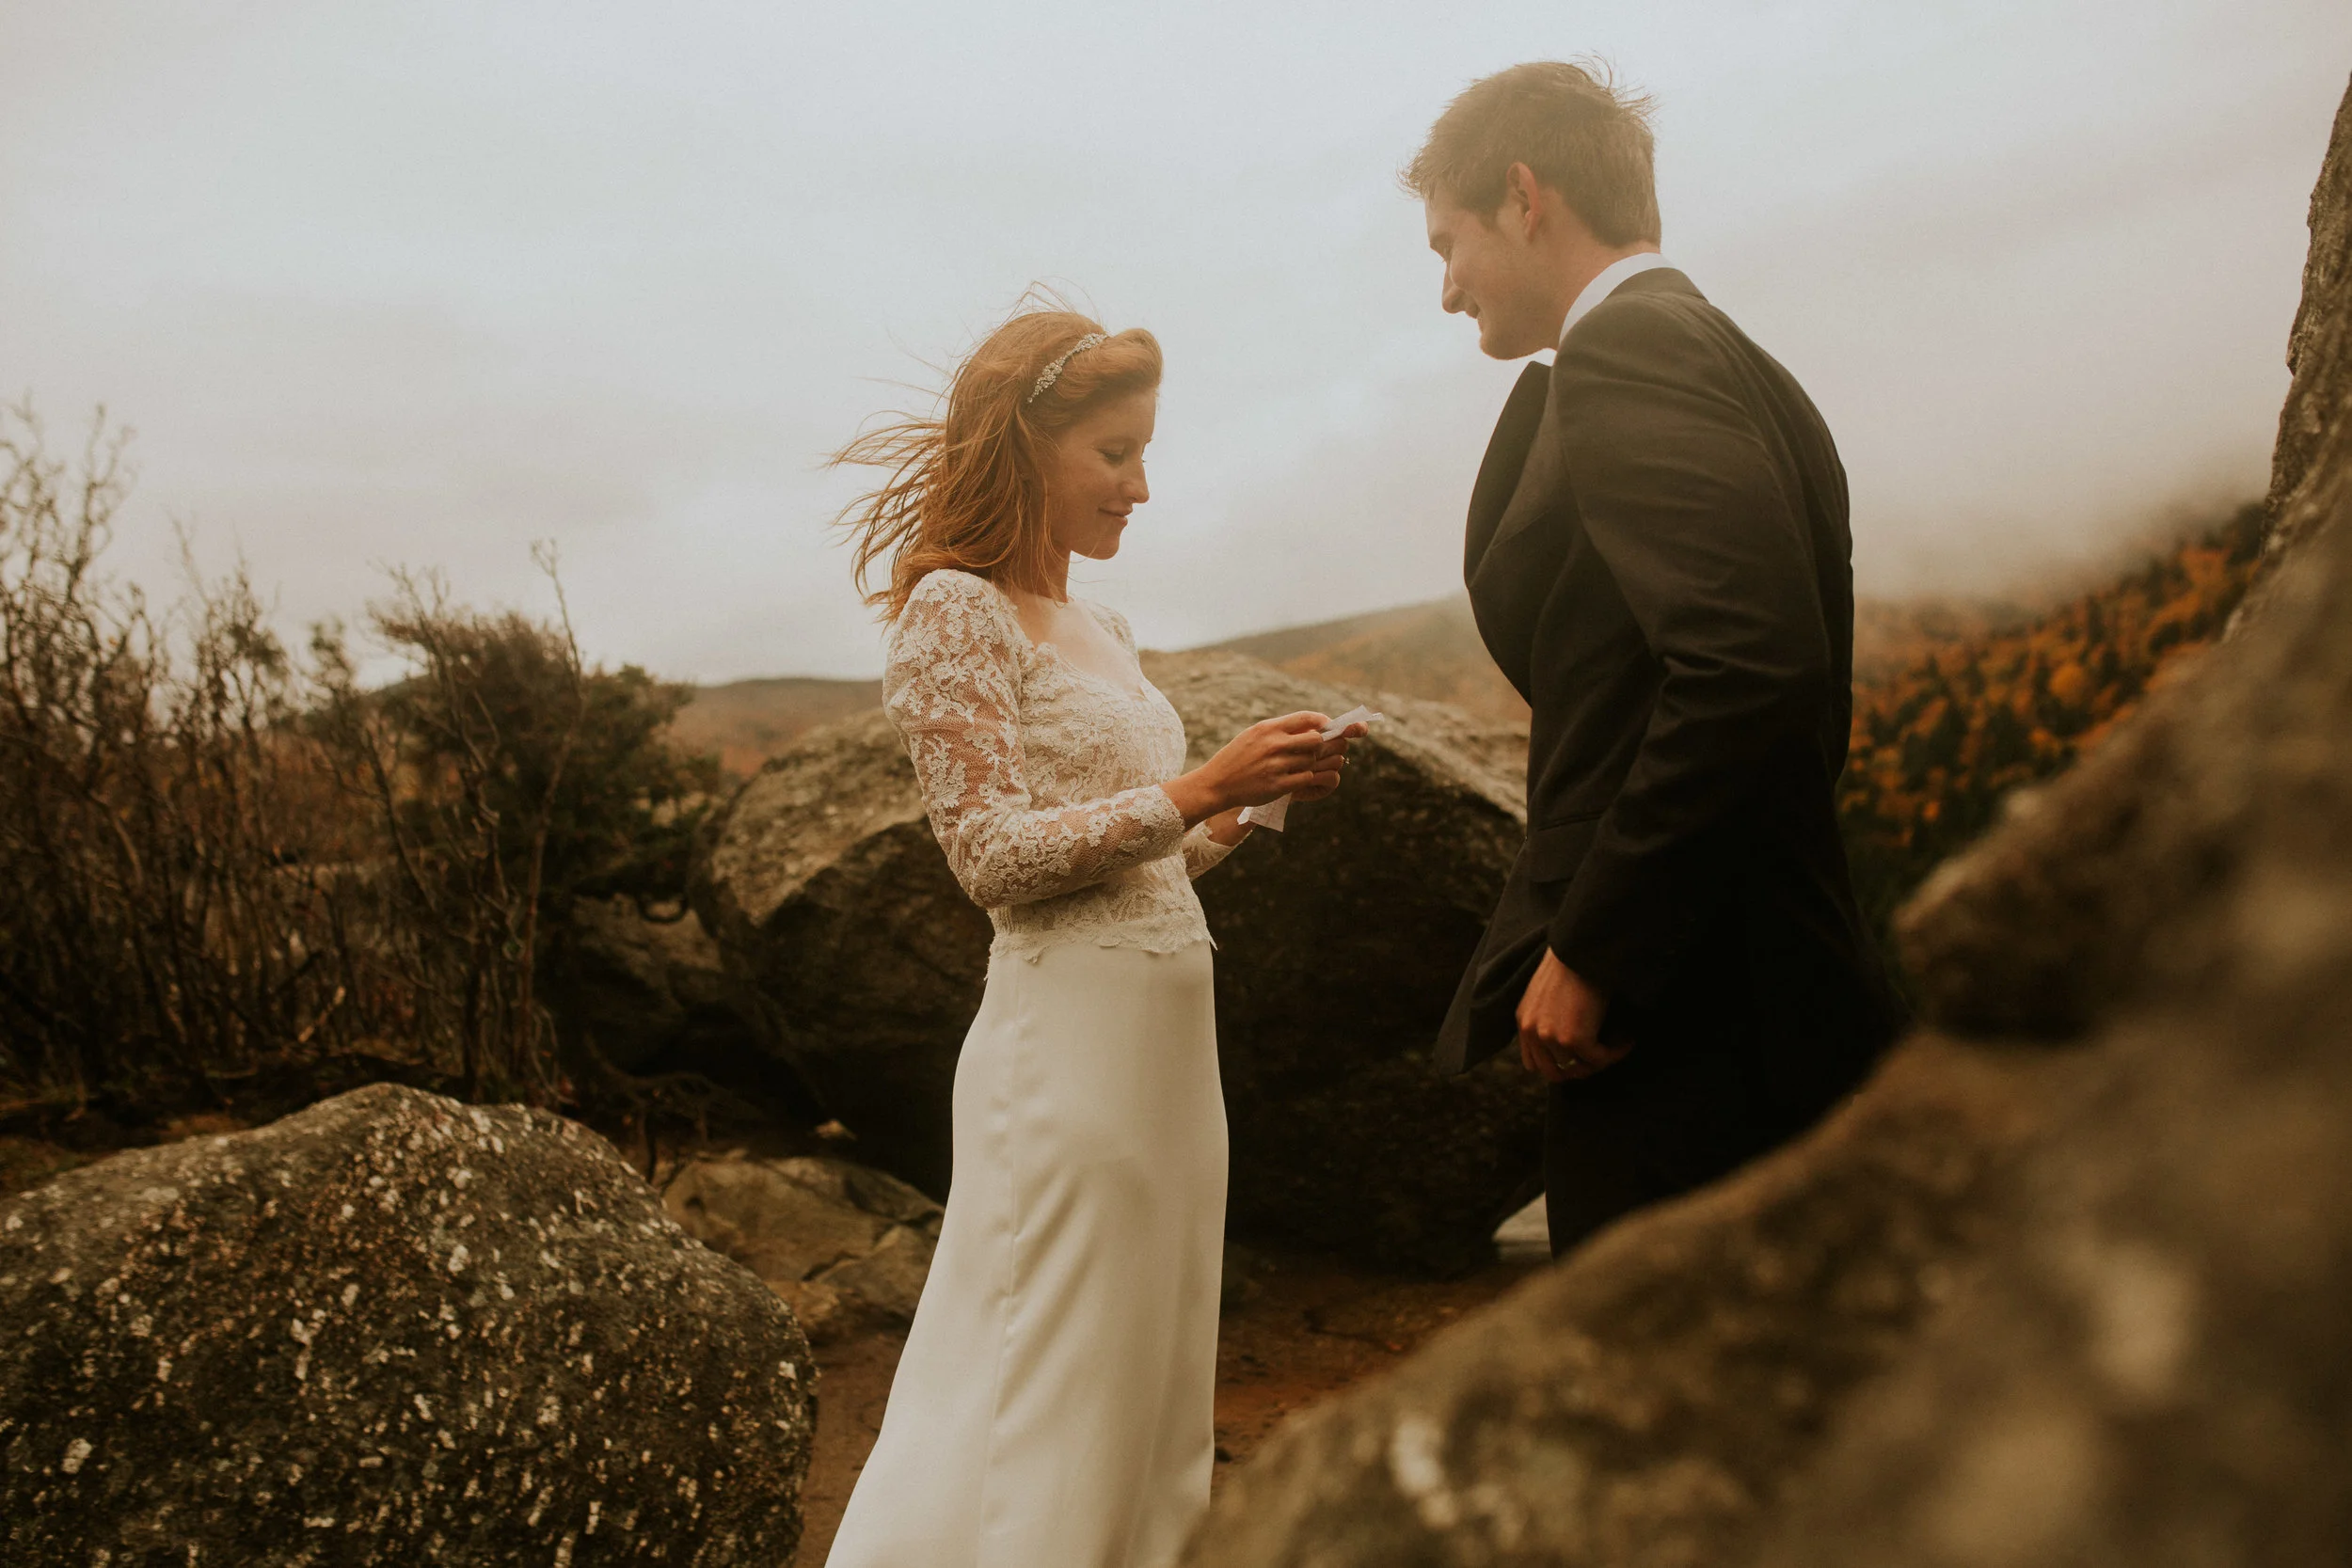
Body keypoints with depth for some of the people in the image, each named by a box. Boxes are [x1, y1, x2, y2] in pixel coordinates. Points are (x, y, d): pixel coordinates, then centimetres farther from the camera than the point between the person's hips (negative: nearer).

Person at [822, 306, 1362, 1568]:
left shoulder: (1097, 630, 16)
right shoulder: (955, 610, -7)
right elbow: (997, 857, -15)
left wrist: (1254, 802, 3)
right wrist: (1201, 788, -18)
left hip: (1171, 1035, 8)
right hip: (1070, 1034, -8)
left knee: (1151, 1391, 16)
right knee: (1051, 1414, 1)